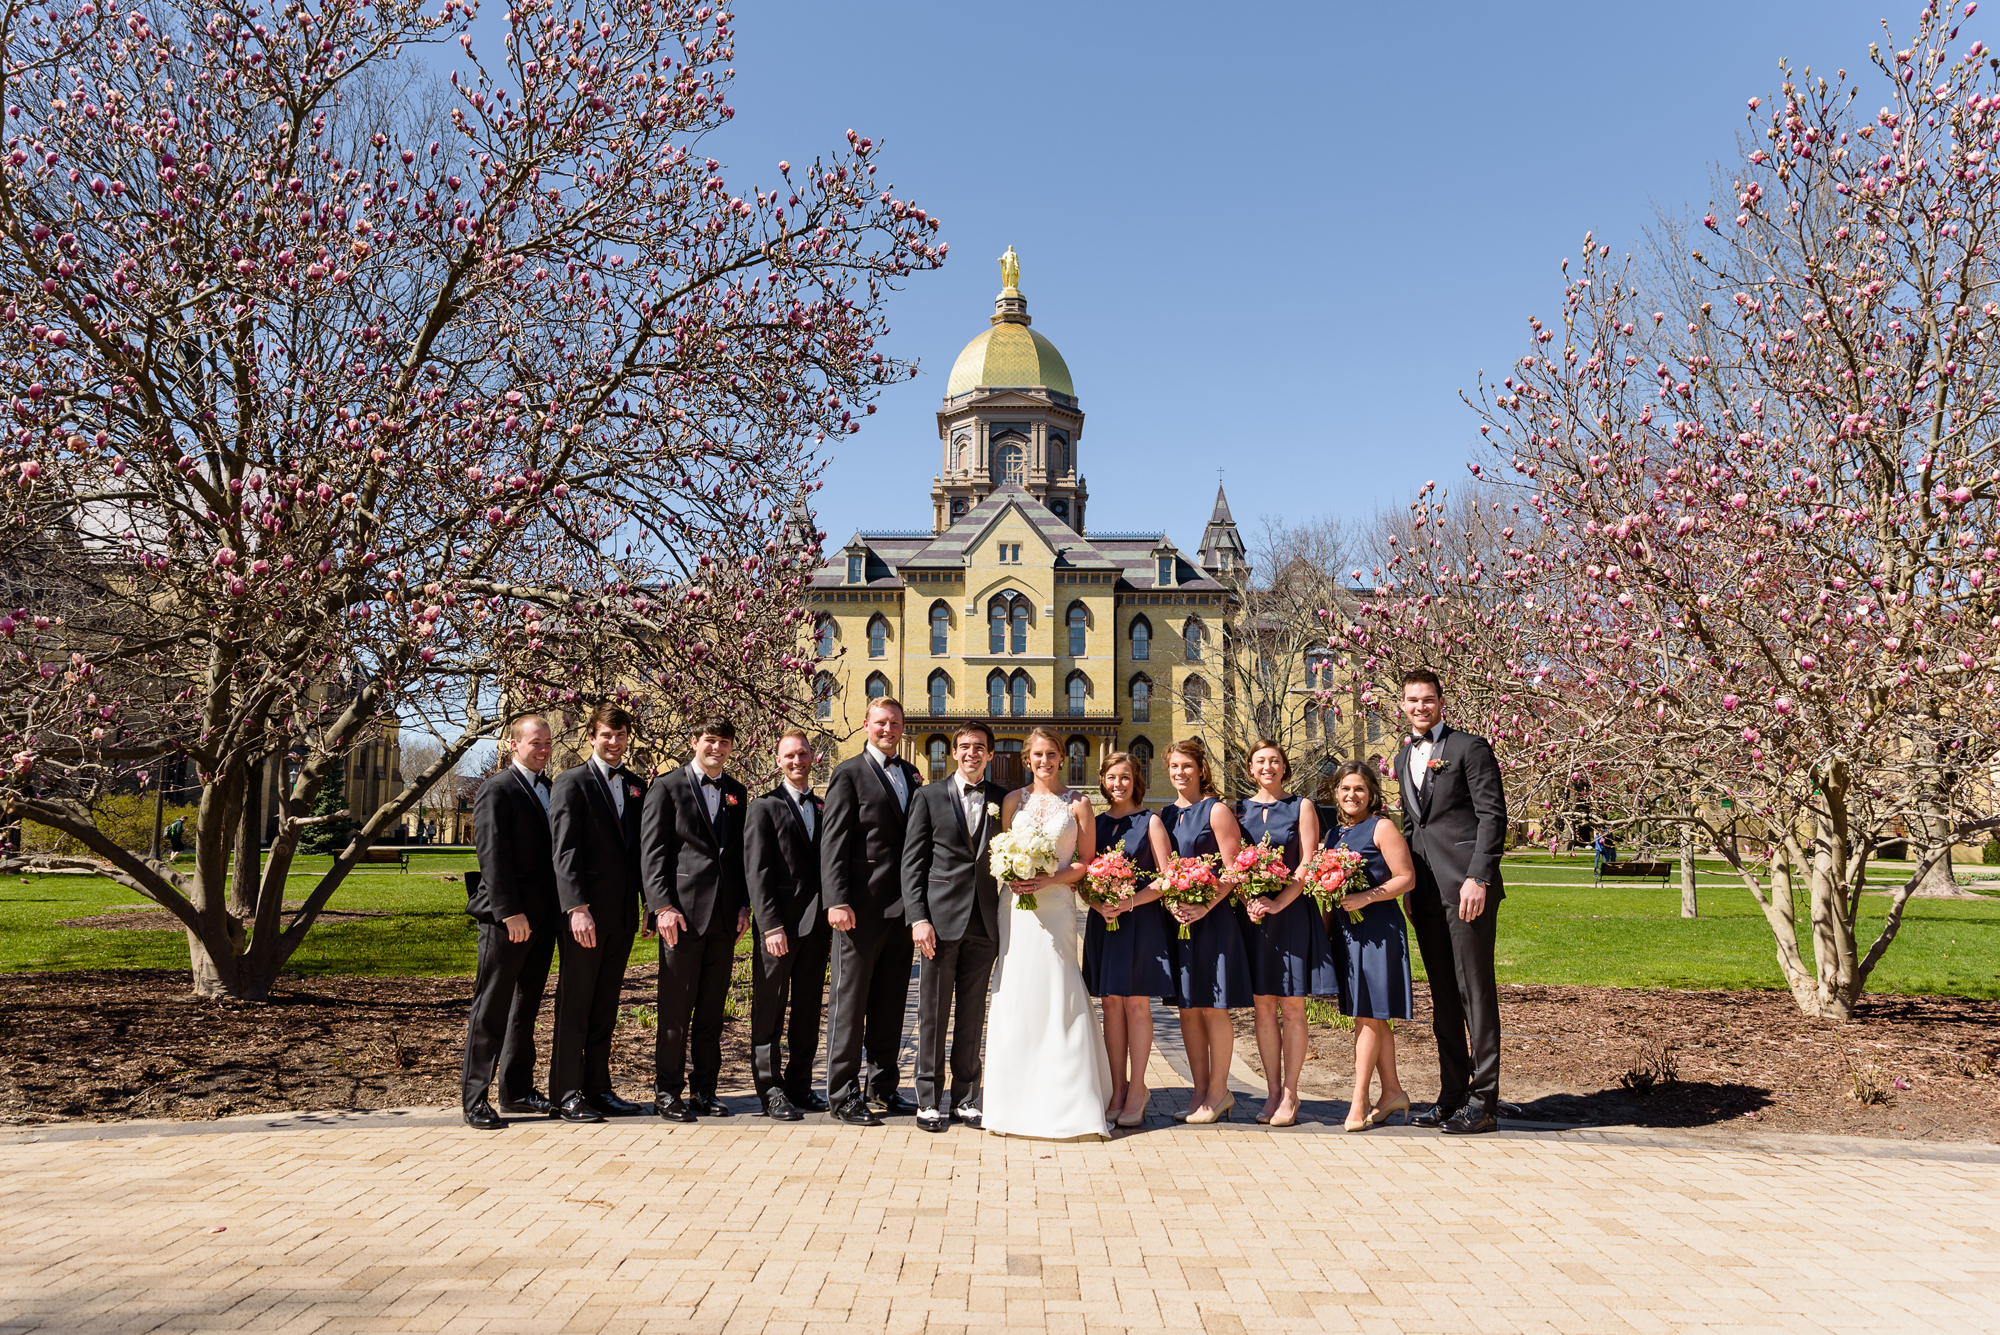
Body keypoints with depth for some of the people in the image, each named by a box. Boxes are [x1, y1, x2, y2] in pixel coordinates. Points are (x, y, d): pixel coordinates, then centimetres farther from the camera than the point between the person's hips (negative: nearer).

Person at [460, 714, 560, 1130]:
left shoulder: (550, 789, 15)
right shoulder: (497, 790, -8)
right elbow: (493, 856, -14)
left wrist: (561, 908, 11)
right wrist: (511, 912, -20)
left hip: (542, 917, 8)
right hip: (506, 919, -7)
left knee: (526, 1007, 14)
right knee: (491, 1009, -1)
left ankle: (517, 1091, 23)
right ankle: (474, 1099, 7)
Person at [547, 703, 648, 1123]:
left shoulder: (634, 785, 14)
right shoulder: (571, 783, -4)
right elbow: (566, 851, -12)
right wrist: (577, 908, -20)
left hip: (622, 914, 6)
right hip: (584, 914, -6)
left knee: (605, 1008, 12)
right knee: (574, 1005, 2)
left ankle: (597, 1089, 19)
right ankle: (566, 1094, 10)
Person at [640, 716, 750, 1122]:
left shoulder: (737, 793, 16)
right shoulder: (667, 787, 1)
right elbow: (652, 852, -4)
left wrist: (743, 904, 7)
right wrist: (662, 906, -13)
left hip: (724, 915, 5)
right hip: (682, 911, -5)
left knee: (712, 1009, 10)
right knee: (676, 1007, -1)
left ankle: (704, 1089, 18)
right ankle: (667, 1092, 10)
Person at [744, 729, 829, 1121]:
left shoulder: (824, 808, 14)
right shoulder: (765, 807, -1)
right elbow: (756, 872, -8)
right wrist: (771, 926, -16)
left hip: (816, 926, 5)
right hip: (778, 926, -5)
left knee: (808, 1013, 10)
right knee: (769, 1012, 2)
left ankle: (799, 1086, 20)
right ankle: (771, 1090, 9)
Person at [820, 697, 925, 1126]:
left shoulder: (911, 775, 15)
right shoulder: (849, 774, -3)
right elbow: (833, 843, -9)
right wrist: (837, 901, -17)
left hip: (902, 908, 6)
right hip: (862, 907, -6)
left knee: (891, 1002, 13)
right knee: (850, 1002, 1)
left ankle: (882, 1086, 25)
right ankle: (843, 1095, 8)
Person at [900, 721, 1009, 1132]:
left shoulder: (1003, 800, 9)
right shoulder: (929, 796, 4)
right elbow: (912, 862, 0)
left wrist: (1008, 919, 2)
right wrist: (918, 917, -9)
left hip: (984, 923, 2)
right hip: (941, 918, -2)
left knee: (972, 1015, 9)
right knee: (933, 1014, 3)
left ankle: (965, 1099, 19)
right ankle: (929, 1101, 13)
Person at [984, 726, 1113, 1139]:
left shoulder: (1078, 803, 5)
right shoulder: (1014, 800, 11)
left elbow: (1087, 860, 3)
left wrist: (1048, 879, -11)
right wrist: (1012, 876, -7)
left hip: (1056, 906, -2)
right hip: (1016, 905, 2)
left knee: (1058, 994, -6)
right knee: (1014, 996, 0)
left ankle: (1066, 1103, 4)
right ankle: (1017, 1100, 8)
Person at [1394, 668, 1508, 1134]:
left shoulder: (1470, 747, -2)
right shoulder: (1404, 759, 19)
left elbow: (1492, 815, -9)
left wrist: (1478, 878, -17)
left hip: (1465, 886, -7)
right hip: (1426, 893, 7)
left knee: (1476, 991, -4)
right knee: (1442, 995, 10)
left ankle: (1483, 1101, 2)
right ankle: (1452, 1095, 18)